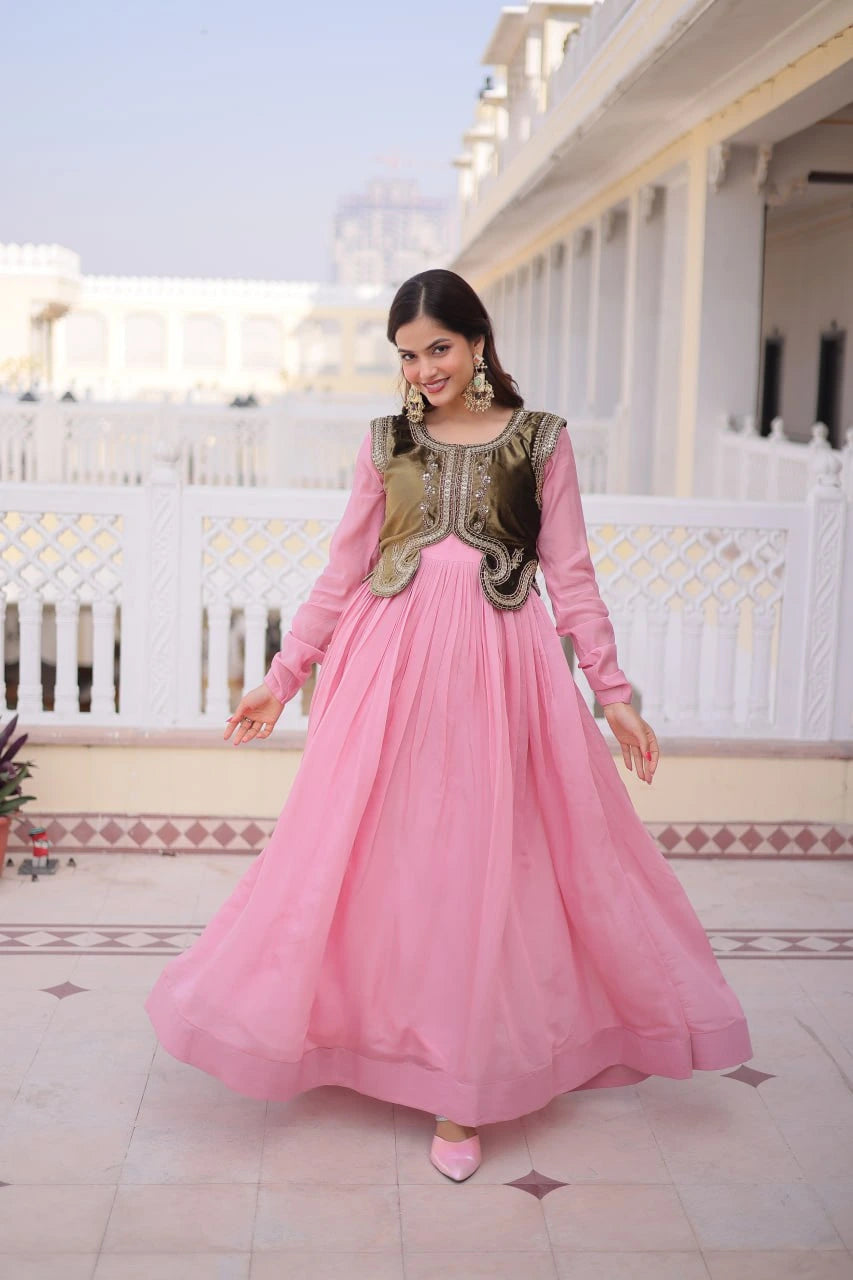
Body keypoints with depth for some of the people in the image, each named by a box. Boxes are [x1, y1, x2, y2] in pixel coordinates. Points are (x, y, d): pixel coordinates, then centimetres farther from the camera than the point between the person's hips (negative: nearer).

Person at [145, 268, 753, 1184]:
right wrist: (282, 678, 7)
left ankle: (462, 1091, 12)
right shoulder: (386, 442, 10)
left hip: (500, 664, -1)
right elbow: (341, 574, 10)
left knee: (483, 864, 1)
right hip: (391, 662, 2)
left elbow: (570, 575, 5)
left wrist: (613, 691, 1)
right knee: (381, 856, 3)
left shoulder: (541, 439, 5)